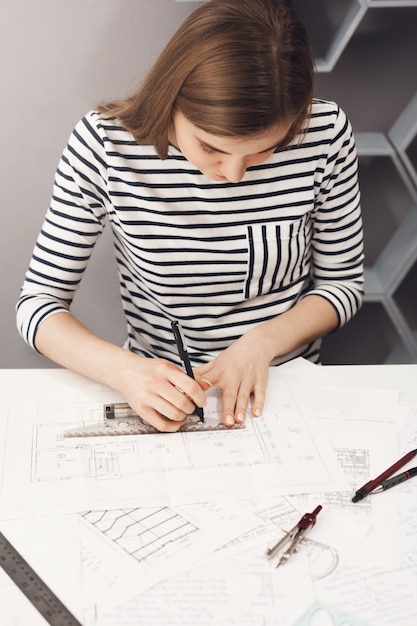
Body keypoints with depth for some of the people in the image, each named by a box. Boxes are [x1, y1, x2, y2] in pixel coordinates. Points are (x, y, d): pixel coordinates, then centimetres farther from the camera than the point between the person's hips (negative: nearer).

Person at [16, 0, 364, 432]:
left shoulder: (325, 132, -13)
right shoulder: (104, 144, -17)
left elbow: (342, 283, 1)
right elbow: (38, 302, -10)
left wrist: (264, 341, -16)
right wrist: (124, 370, -28)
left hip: (287, 380, 1)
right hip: (160, 392, -1)